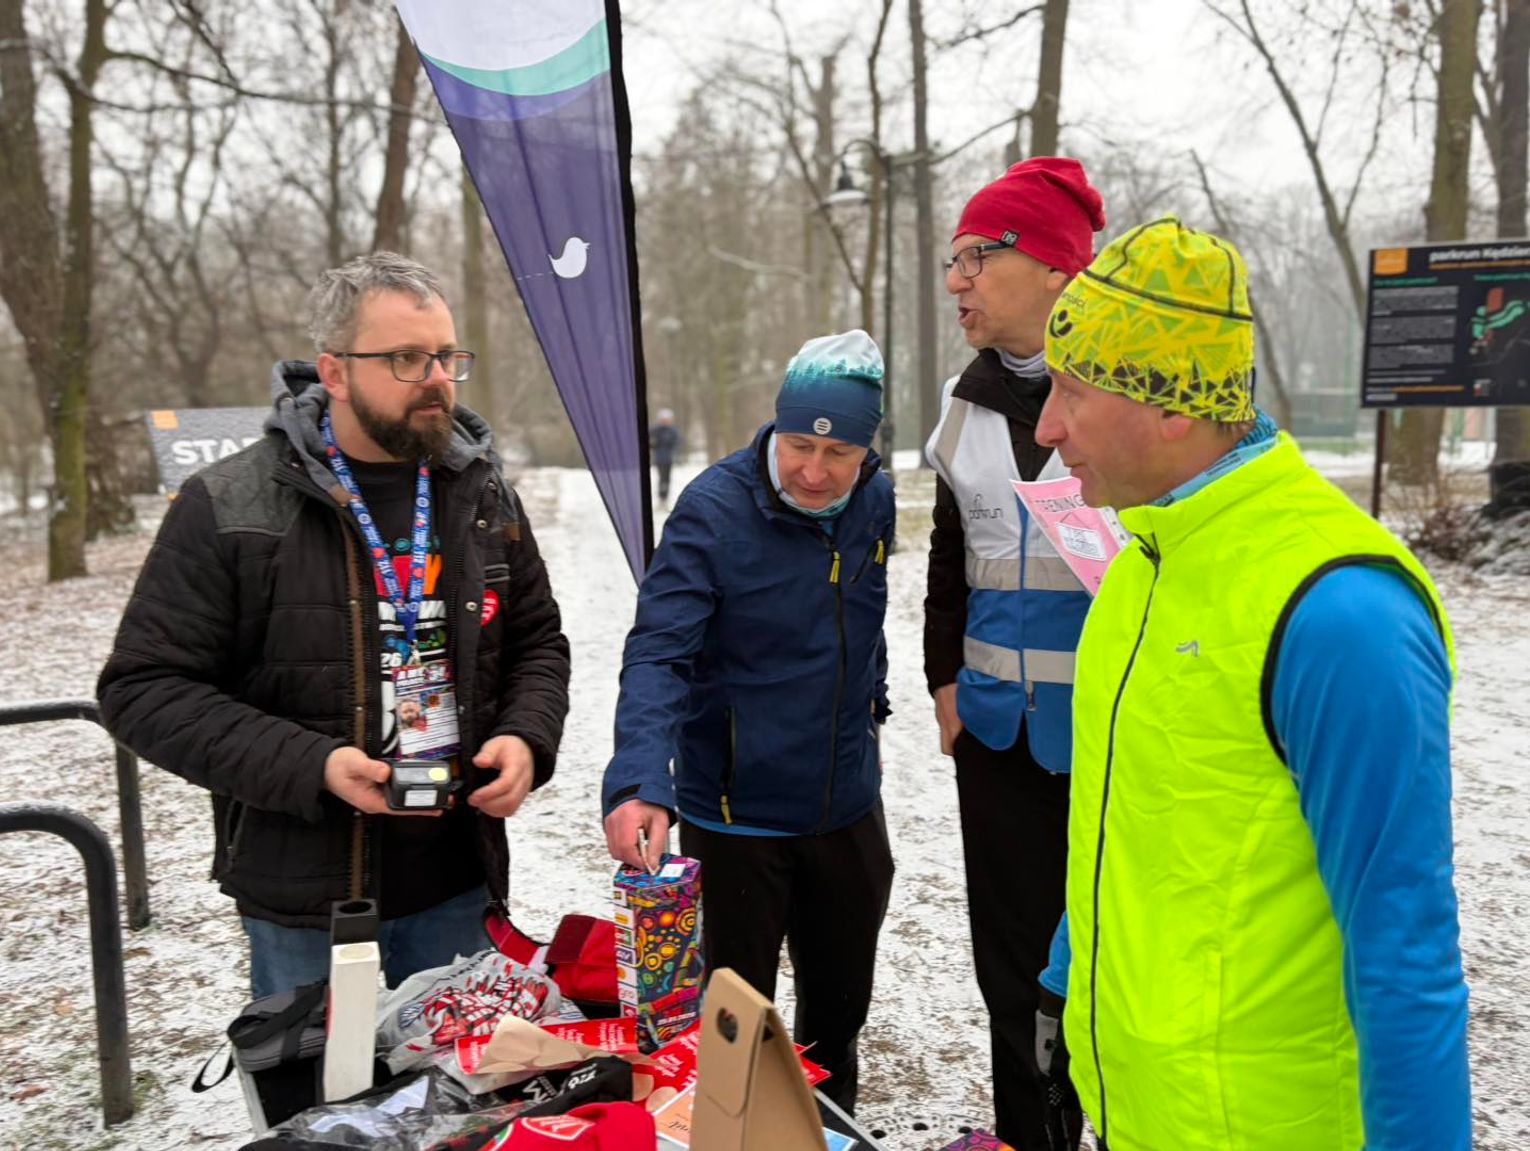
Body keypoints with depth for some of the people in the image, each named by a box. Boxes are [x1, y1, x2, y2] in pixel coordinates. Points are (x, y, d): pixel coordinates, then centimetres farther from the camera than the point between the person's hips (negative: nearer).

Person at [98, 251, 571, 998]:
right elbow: (145, 689, -9)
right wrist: (310, 766, -21)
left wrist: (525, 738, -7)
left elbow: (538, 642, 13)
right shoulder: (228, 509, -10)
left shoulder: (483, 497, 3)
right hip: (302, 895, -3)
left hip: (456, 879, 4)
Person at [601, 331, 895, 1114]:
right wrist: (638, 783, -41)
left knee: (840, 1005, 22)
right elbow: (657, 656, -29)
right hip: (739, 813, -5)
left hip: (848, 806, 6)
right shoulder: (713, 511, -20)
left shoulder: (875, 501, -2)